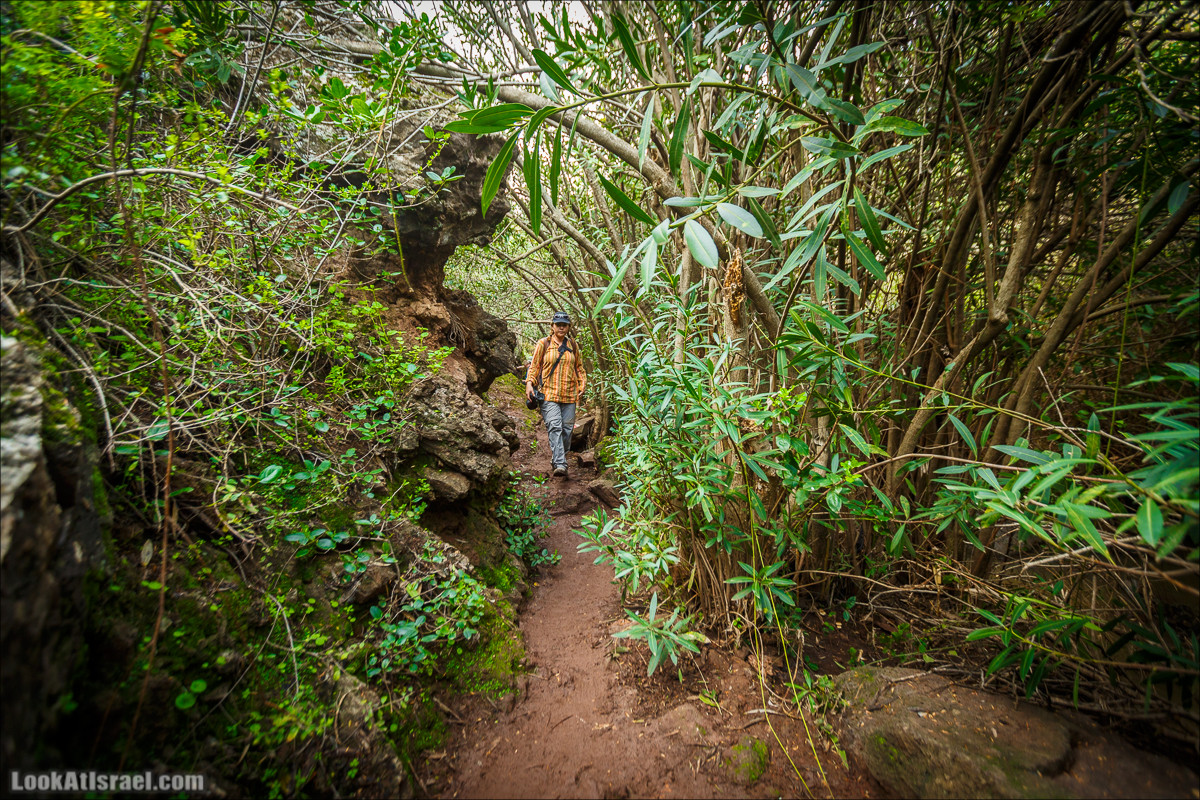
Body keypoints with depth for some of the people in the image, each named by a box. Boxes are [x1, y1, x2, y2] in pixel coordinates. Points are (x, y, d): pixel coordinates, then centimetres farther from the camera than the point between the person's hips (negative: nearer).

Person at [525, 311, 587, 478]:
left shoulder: (573, 345, 14)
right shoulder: (543, 344, 6)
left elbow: (579, 367, 22)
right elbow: (534, 366, 7)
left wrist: (582, 385, 9)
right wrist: (529, 383, -6)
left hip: (569, 395, 3)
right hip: (548, 394, -3)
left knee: (566, 429, 3)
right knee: (554, 427, -16)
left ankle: (556, 460, 20)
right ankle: (560, 465, -22)